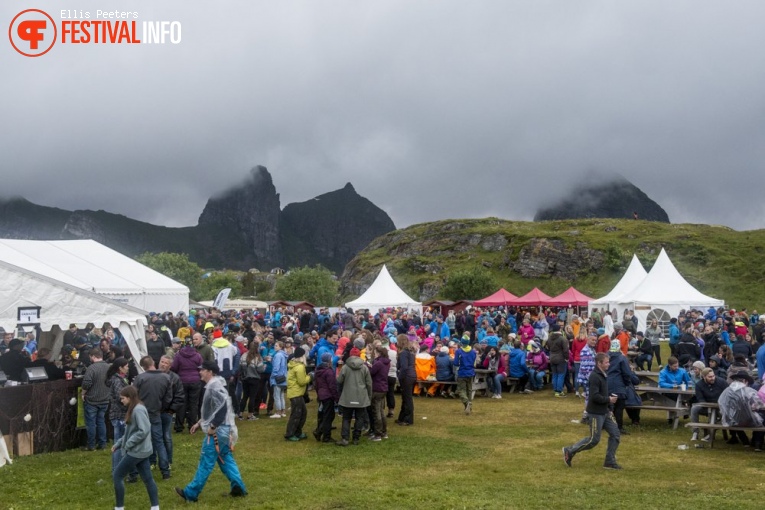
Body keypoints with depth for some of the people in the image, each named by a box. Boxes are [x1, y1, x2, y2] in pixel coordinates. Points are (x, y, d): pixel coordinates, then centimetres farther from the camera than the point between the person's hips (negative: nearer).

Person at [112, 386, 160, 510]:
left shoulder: (138, 410, -19)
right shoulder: (133, 409, 12)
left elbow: (144, 430, -26)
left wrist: (128, 443, -19)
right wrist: (118, 443, 12)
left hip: (136, 451, -9)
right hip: (141, 450, 9)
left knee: (117, 475, 1)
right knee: (147, 478, 9)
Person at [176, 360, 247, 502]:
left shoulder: (214, 386, -18)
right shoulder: (213, 385, 15)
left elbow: (222, 407, -28)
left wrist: (212, 427, -22)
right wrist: (200, 423, 20)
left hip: (217, 431, -10)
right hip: (223, 429, 10)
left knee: (206, 462, -1)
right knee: (226, 459, 14)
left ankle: (191, 493, 6)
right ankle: (238, 487, 13)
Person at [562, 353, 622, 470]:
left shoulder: (603, 375, 9)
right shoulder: (595, 377, -21)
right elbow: (594, 396, -27)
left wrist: (610, 397, 7)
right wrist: (608, 399, -17)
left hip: (605, 412, 9)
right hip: (596, 413, -9)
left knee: (615, 434, 6)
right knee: (594, 440, -2)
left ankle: (610, 461, 16)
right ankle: (569, 451, 12)